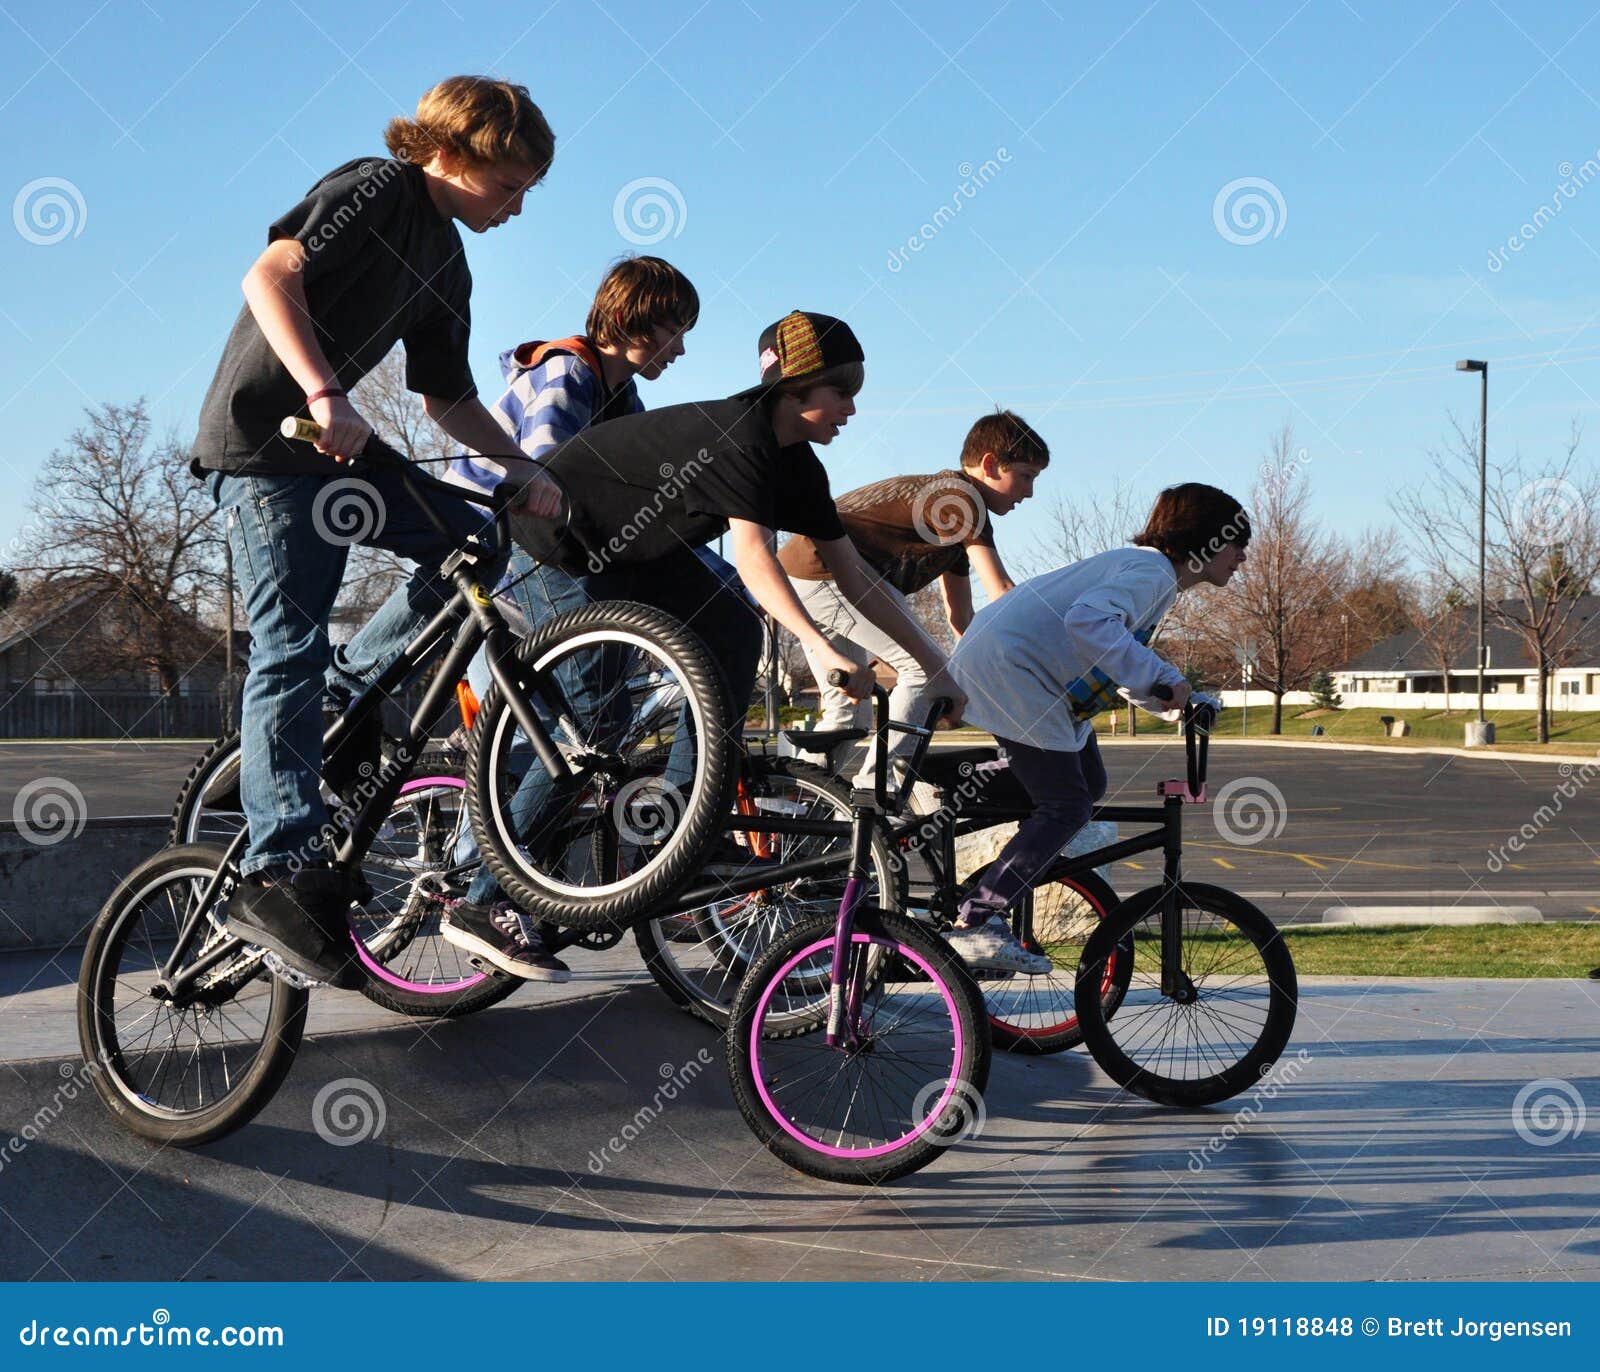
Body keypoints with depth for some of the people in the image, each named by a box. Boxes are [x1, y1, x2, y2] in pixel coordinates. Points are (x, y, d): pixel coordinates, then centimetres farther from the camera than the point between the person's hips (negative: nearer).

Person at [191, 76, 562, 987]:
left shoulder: (447, 264, 16)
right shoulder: (375, 191, -10)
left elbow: (448, 398, 20)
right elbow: (270, 278, -25)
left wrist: (523, 470, 8)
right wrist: (324, 396, -36)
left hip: (335, 446, 9)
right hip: (263, 441, -9)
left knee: (476, 543, 3)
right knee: (292, 645, -13)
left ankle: (347, 695, 10)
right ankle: (280, 874, -14)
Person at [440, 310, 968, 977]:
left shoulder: (797, 464, 0)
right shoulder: (740, 434, -27)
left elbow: (853, 573, 2)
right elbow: (752, 557, -39)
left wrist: (933, 662, -1)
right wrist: (824, 649, -48)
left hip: (636, 541, 9)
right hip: (564, 534, -9)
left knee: (733, 635, -5)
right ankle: (479, 904, -13)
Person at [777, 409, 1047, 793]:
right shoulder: (960, 497, -8)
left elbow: (960, 617, 25)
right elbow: (1001, 591, -15)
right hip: (826, 572, -11)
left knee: (848, 712, 18)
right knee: (925, 667, -11)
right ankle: (878, 787, -12)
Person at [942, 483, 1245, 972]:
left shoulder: (1148, 569, 17)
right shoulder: (1153, 571, -16)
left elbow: (1118, 668, 22)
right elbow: (1088, 621, -35)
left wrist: (1176, 702, 11)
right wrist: (1160, 678, -32)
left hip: (1022, 668, 11)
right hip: (1006, 669, -11)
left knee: (1089, 787, 14)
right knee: (1067, 808, -11)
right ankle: (972, 926, -11)